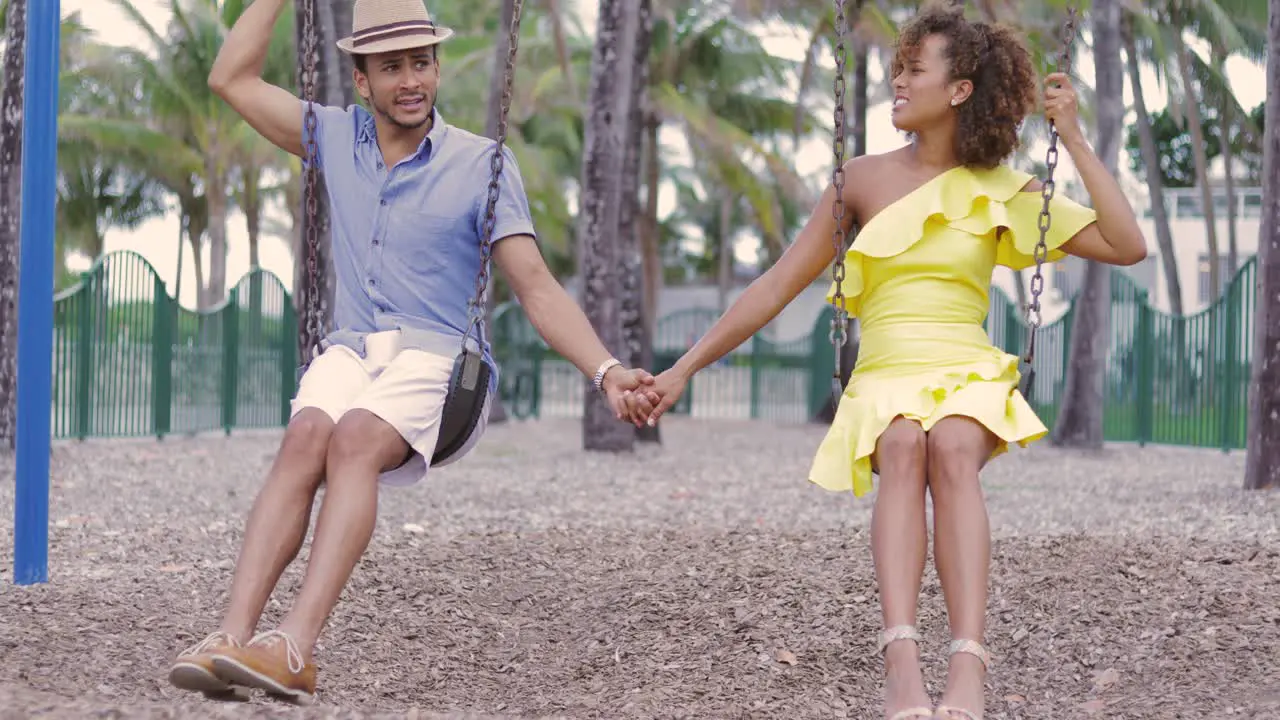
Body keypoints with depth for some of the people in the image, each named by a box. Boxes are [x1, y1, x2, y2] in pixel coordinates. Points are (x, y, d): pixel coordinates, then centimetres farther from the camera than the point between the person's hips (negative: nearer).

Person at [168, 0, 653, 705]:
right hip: (349, 350, 3)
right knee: (304, 439, -30)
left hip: (436, 358, -3)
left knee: (354, 440, -33)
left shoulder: (481, 163, 4)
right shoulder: (336, 138, 15)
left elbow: (537, 289, -1)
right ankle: (232, 635, -43)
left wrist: (606, 372, -13)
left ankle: (295, 648, -48)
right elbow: (231, 79, 19)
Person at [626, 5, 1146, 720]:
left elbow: (1128, 247, 4)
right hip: (884, 380, 0)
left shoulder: (1004, 191, 10)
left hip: (969, 376, 0)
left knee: (952, 450, -37)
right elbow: (776, 289, 11)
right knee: (904, 447, -37)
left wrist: (1074, 138, 2)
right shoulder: (867, 178, 11)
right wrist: (682, 371, 5)